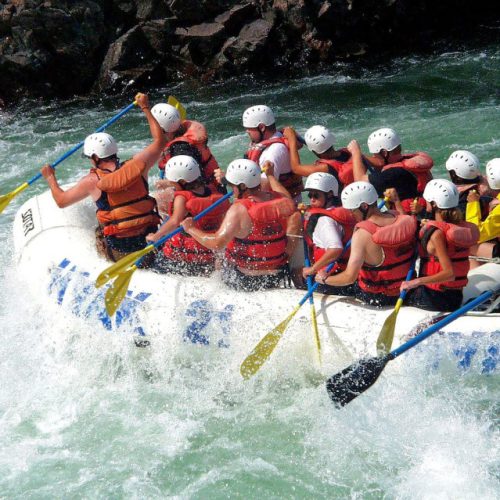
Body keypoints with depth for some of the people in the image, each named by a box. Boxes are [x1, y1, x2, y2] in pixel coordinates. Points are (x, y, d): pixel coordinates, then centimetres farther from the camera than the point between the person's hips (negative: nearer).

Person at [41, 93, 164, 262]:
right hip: (150, 242, 4)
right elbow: (159, 141, 15)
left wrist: (50, 178, 23)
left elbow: (61, 201, 5)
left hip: (119, 251, -4)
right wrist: (146, 108, 24)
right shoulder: (137, 165, -2)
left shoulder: (93, 181, -8)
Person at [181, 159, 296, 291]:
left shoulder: (239, 210, -23)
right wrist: (270, 176, 32)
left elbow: (217, 243, -29)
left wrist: (191, 229, -14)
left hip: (245, 281, -5)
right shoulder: (281, 200, -6)